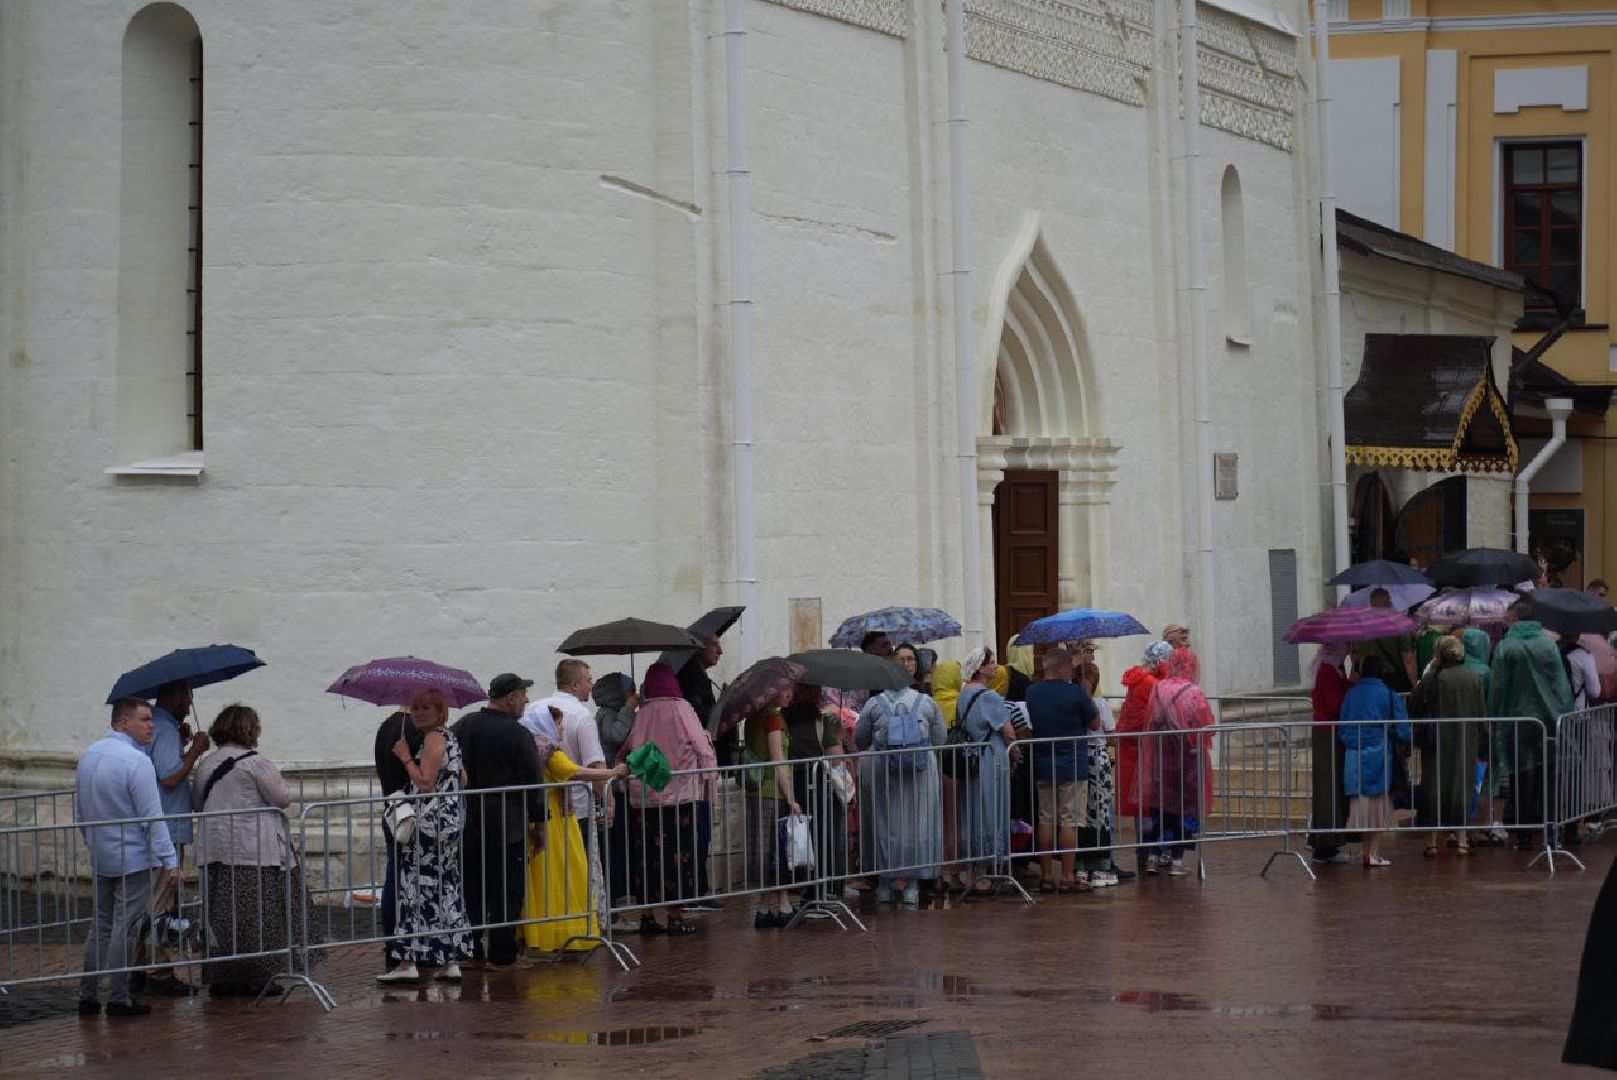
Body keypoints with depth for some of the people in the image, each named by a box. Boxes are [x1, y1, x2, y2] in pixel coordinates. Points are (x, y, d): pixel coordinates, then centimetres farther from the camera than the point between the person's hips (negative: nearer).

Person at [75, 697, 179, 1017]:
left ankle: (87, 995, 15)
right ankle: (118, 999, 1)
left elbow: (80, 811, 16)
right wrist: (168, 860, -16)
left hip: (100, 857, 8)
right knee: (125, 928, -1)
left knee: (101, 925, 15)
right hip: (133, 857, -8)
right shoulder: (137, 761, -19)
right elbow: (153, 817, -20)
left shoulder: (88, 756, 7)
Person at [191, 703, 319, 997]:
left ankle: (221, 981, 10)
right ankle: (256, 976, -2)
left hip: (214, 851, 6)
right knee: (256, 917, -1)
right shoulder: (255, 762, -10)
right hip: (252, 849, -6)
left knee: (222, 917, 8)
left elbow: (198, 804, 18)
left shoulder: (205, 764, 10)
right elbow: (283, 798, -7)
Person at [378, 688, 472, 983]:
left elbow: (425, 782, -19)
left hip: (430, 822, -10)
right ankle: (450, 961, 11)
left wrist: (406, 758, -9)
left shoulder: (434, 738, -12)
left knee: (418, 887, -8)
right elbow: (463, 781, 20)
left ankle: (408, 962, -8)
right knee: (446, 887, 10)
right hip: (451, 819, 10)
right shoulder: (450, 737, 17)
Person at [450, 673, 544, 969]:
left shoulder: (462, 726, 7)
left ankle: (470, 952, 13)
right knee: (507, 892, 1)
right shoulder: (517, 734, -12)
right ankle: (501, 955, 1)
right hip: (508, 827, -6)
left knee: (472, 889, 12)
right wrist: (539, 820, 1)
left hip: (467, 825, 6)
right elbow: (533, 782, -10)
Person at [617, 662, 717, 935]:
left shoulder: (642, 714, 2)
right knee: (677, 854, 2)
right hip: (680, 795, -3)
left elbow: (624, 753, 7)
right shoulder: (681, 709, -5)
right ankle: (674, 916, 1)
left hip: (643, 797, 3)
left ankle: (647, 916, 11)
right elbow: (703, 749, -4)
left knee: (647, 854, 8)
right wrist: (710, 782, 4)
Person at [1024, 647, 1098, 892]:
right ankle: (1068, 878, 0)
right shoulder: (1075, 693, -13)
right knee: (1068, 820, -1)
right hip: (1071, 766, -5)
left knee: (1046, 820, 10)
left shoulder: (1032, 693, 2)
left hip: (1041, 766, 5)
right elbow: (1095, 724, -3)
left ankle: (1046, 876, 12)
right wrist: (1089, 699, 10)